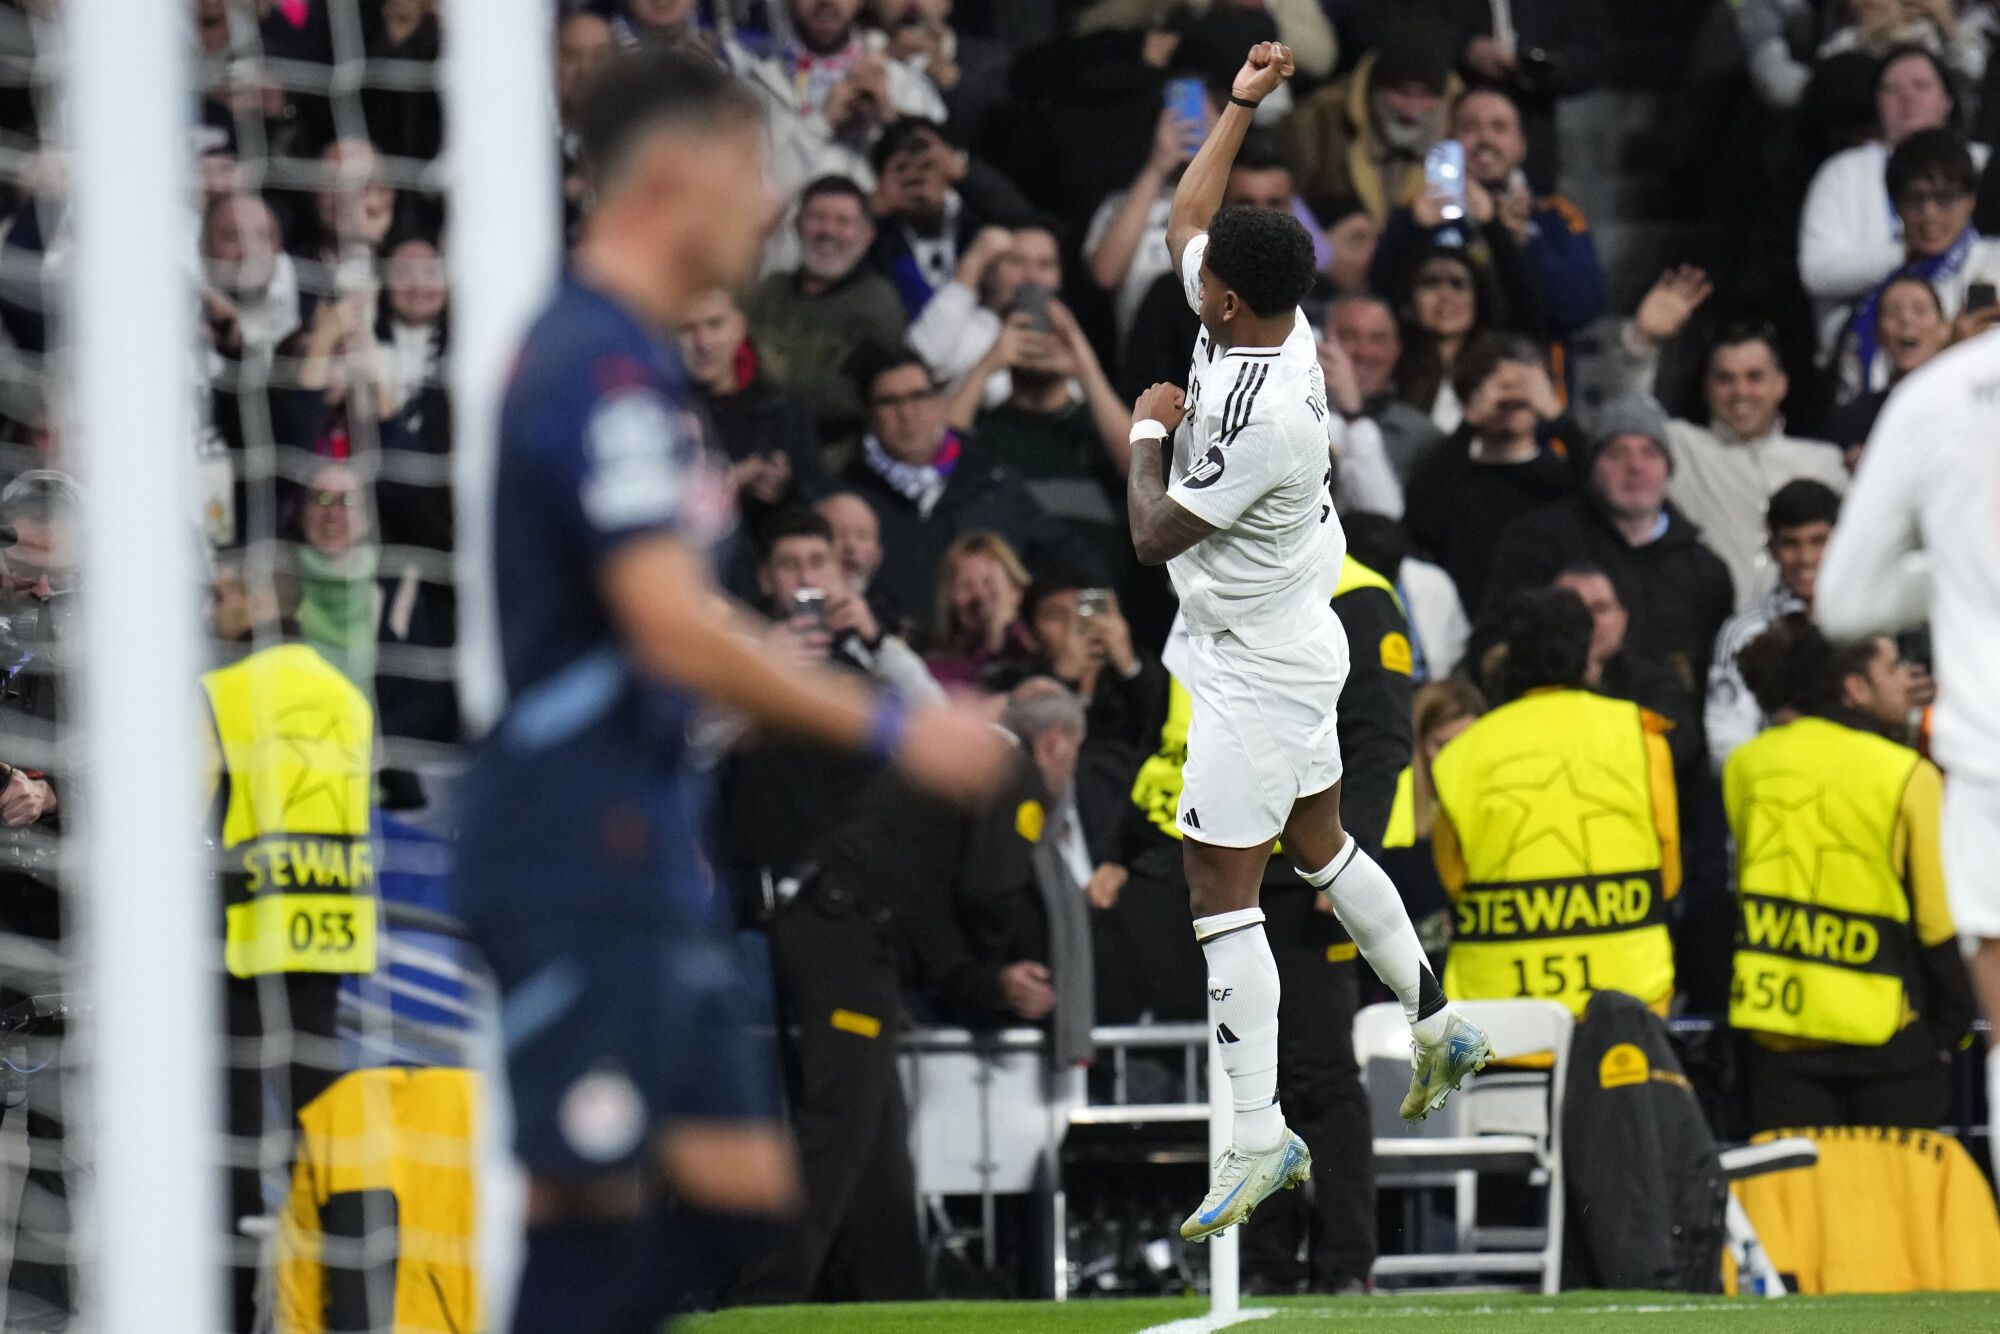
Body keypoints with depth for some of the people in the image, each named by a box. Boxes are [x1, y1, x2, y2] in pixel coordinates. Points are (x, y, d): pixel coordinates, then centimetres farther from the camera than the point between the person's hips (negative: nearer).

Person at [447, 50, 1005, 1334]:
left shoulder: (628, 360, 16)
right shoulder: (601, 368, -16)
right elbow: (675, 631, -24)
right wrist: (892, 731, -19)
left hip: (644, 850, 10)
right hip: (583, 853, -10)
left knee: (740, 1186, 8)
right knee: (588, 1206, -9)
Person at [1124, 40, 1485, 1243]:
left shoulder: (1264, 412, -30)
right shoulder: (1271, 321, -4)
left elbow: (1155, 535, -22)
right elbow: (1183, 218, 16)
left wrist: (1148, 431, -7)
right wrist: (1242, 106, 13)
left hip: (1256, 669, -10)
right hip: (1294, 645, 10)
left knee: (1222, 892, -8)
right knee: (1321, 844, 25)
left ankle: (1261, 1136, -7)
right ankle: (1438, 1025, 37)